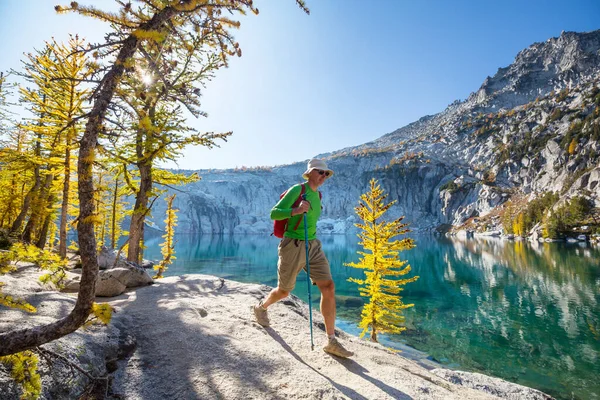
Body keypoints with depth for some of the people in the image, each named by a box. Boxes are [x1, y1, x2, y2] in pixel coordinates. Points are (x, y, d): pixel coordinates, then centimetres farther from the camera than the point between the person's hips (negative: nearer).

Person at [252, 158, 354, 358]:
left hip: (313, 246, 6)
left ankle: (331, 341, 2)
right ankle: (260, 307, 45)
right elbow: (274, 213, -16)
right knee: (284, 292, 11)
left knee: (329, 288, -7)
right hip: (293, 246, -6)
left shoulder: (317, 195, 11)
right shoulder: (296, 190, -11)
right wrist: (296, 211, -31)